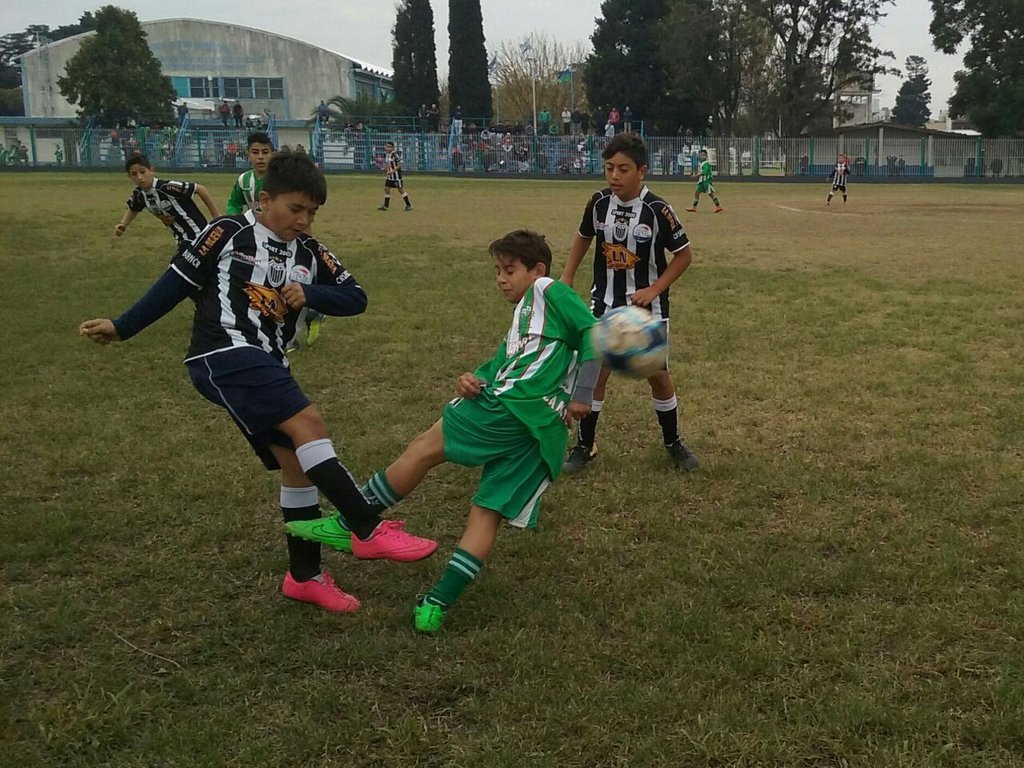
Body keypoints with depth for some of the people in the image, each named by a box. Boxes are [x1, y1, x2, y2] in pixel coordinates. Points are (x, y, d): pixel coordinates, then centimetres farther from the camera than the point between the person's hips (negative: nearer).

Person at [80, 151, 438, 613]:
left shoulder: (310, 253, 13)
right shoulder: (229, 233, -2)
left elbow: (355, 298, 10)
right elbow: (177, 282, 4)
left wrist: (309, 293, -7)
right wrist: (122, 327, 5)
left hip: (265, 367, 8)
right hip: (224, 356, -8)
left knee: (298, 465, 7)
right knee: (309, 425, -24)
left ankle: (305, 577, 18)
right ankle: (370, 532, -22)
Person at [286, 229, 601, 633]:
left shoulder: (548, 291, 7)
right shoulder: (519, 325, 33)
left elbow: (593, 332, -6)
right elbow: (497, 367, 20)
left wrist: (582, 395, -11)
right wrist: (472, 380, -1)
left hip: (516, 405, -10)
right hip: (542, 434, 10)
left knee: (423, 448, -4)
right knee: (488, 513, 4)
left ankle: (347, 524, 1)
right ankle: (436, 606, 3)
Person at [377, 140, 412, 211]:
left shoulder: (395, 154, -15)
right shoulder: (386, 154, 9)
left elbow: (399, 165, -17)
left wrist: (393, 171, -25)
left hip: (396, 175, -8)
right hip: (389, 176, 8)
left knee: (400, 189, -3)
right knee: (386, 189, 6)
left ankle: (408, 205, 5)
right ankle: (385, 205, 14)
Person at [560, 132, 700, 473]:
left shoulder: (657, 211, -18)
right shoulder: (598, 203, -7)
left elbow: (685, 254, -8)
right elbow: (583, 237, 12)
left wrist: (654, 289, -15)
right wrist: (566, 278, 6)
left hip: (646, 308, -2)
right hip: (604, 304, 2)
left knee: (658, 376, 8)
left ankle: (673, 443, 28)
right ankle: (584, 445, 17)